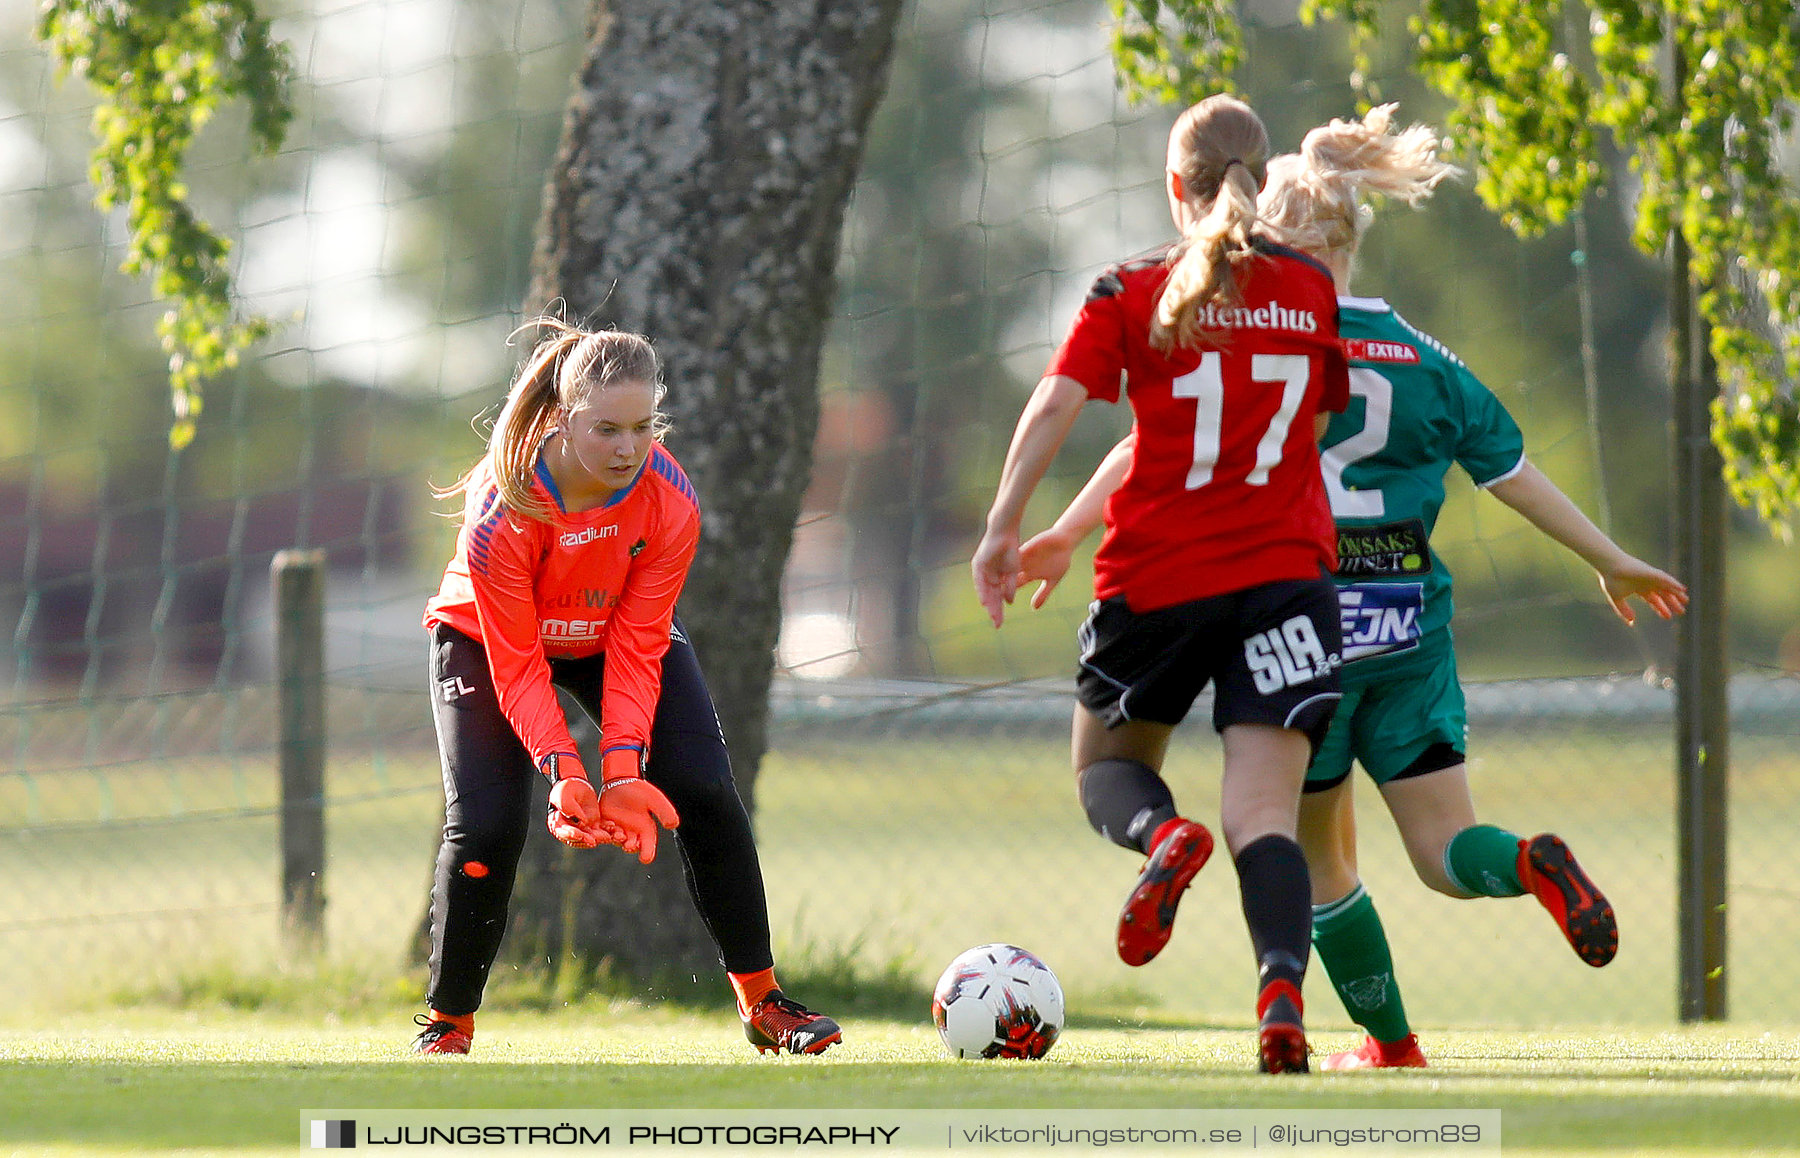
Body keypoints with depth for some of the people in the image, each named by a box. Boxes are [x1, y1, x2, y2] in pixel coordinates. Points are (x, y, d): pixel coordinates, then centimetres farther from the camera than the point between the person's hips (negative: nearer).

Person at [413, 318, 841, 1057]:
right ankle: (447, 1025, -2)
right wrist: (563, 771, -40)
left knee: (705, 794, -12)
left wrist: (623, 765, -34)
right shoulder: (502, 507, -36)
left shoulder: (669, 501, -28)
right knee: (487, 823, -20)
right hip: (487, 637, -3)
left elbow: (636, 648, -22)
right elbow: (517, 666, -29)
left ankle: (762, 1002, -1)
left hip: (613, 632, 3)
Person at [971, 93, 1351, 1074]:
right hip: (1284, 570, 1)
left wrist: (1003, 528, -10)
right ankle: (1282, 994, -29)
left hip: (1157, 578, -1)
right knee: (1265, 816, -4)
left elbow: (1055, 404, -11)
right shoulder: (1309, 290, 7)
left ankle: (1162, 835, -14)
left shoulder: (1129, 294, -1)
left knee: (1109, 761, 21)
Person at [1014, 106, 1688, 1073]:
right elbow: (1512, 474, 12)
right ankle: (1531, 863, -29)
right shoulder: (1419, 359, 9)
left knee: (1319, 859, 14)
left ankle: (1390, 1041, 12)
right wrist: (1610, 562, 23)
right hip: (1411, 622, 2)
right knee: (1442, 847, 3)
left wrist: (1066, 533, -14)